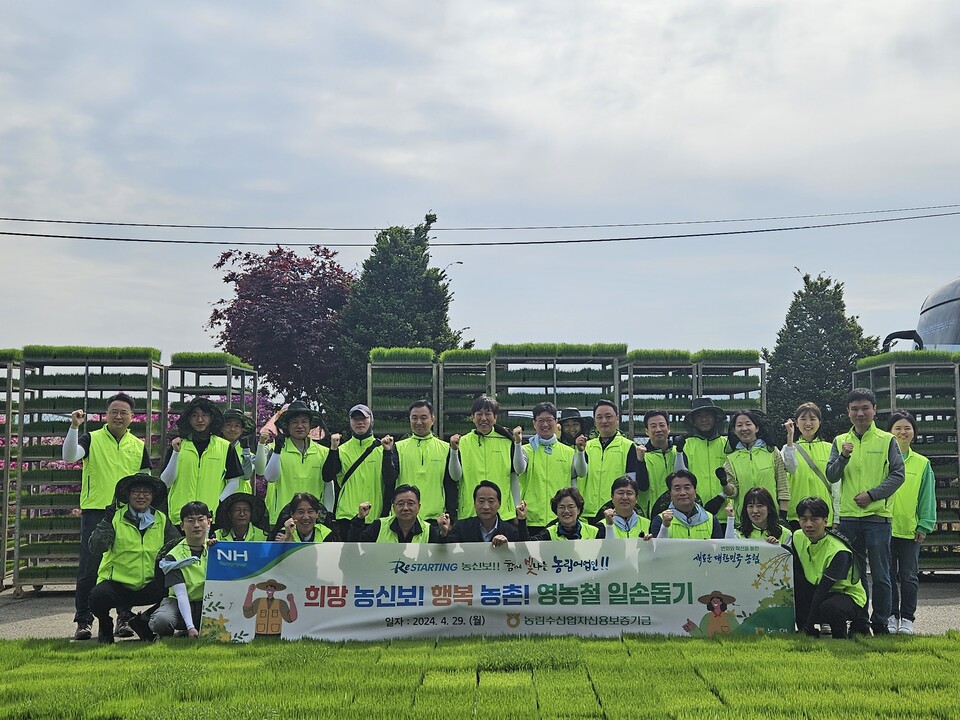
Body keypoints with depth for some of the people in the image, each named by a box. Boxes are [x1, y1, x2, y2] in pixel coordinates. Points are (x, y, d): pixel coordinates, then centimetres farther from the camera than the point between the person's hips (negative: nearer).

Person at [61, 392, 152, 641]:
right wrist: (74, 427, -25)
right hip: (95, 511, -3)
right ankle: (84, 621, 3)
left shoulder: (138, 446, 13)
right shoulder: (91, 439, 3)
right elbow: (69, 456, -15)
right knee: (89, 569, -4)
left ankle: (124, 619, 12)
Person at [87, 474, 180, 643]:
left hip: (150, 585, 2)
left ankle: (144, 621, 6)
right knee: (98, 596, -34)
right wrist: (106, 522, -21)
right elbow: (95, 548, -11)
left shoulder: (162, 520, 9)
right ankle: (105, 627, 5)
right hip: (116, 583, -2)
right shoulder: (115, 517, -1)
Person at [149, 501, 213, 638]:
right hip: (179, 604, -2)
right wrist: (190, 627, -29)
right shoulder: (173, 556, -7)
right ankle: (165, 637, 1)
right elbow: (181, 594, -17)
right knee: (161, 620, -36)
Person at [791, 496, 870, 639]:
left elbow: (823, 588, -29)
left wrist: (808, 628, -29)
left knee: (829, 608, -40)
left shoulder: (839, 552, -27)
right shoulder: (798, 537, -6)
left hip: (849, 596, -6)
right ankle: (802, 626, -10)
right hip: (816, 590, 6)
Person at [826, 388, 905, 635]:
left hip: (878, 515, -2)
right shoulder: (840, 442, 9)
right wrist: (843, 457, -15)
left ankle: (880, 622, 11)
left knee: (880, 575, 1)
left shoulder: (887, 440, 2)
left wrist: (872, 494, -12)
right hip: (848, 517, 3)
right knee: (853, 573, 9)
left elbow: (898, 475, -3)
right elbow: (831, 476, 3)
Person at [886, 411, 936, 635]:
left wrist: (924, 526, -1)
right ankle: (891, 616, 14)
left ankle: (907, 618, 13)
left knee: (908, 576, 5)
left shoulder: (922, 464, 6)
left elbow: (927, 497, 7)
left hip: (910, 530, 0)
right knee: (888, 575, 6)